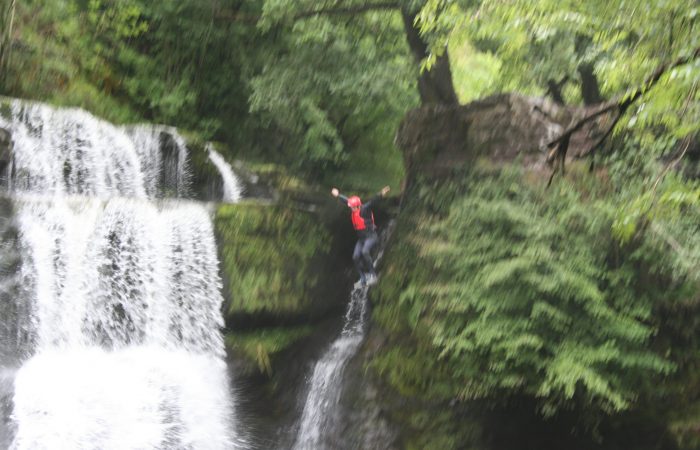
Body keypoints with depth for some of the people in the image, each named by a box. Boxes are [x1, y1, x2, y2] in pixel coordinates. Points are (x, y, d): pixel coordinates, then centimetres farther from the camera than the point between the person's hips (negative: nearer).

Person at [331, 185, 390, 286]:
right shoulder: (353, 210, 3)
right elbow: (345, 200, 20)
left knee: (365, 252, -31)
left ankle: (372, 274, -24)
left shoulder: (364, 209, -17)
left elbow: (372, 201, -34)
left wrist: (380, 195, -49)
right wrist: (338, 195, 35)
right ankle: (363, 277, 6)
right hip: (361, 238, 8)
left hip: (371, 236, -8)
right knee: (356, 257, -5)